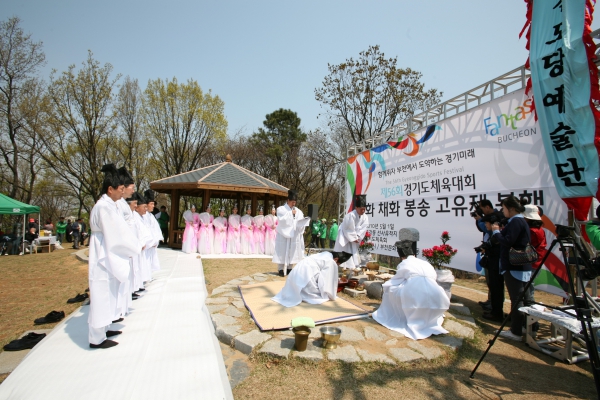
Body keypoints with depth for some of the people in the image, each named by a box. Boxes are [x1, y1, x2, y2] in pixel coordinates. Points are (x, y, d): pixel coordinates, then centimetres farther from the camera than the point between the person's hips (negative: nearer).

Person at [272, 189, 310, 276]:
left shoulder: (298, 211, 11)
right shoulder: (281, 209, 1)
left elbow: (300, 222, 5)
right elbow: (282, 219, -14)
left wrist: (305, 220, -16)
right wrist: (291, 213, -10)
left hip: (294, 235, 4)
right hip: (283, 234, -4)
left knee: (292, 251, 5)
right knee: (282, 251, -4)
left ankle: (289, 268, 13)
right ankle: (281, 269, 0)